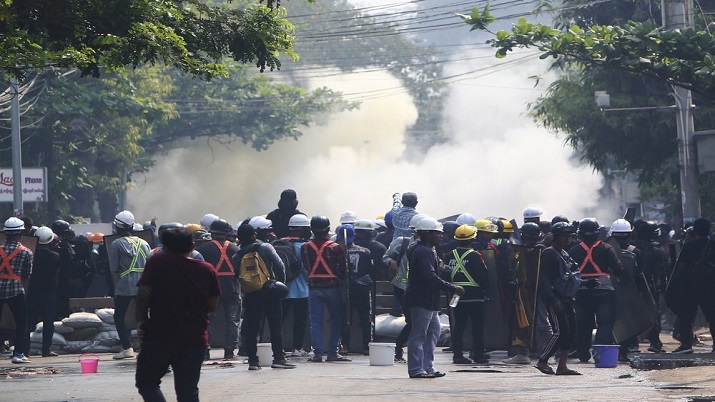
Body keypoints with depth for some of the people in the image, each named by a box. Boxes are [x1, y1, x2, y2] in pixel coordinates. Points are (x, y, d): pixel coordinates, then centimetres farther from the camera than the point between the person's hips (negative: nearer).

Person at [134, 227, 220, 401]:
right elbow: (212, 305, 8)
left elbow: (143, 294, -12)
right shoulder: (207, 269, 4)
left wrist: (141, 320, 0)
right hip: (195, 339, 3)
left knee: (146, 382, 11)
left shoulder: (157, 262, -5)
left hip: (160, 335, -3)